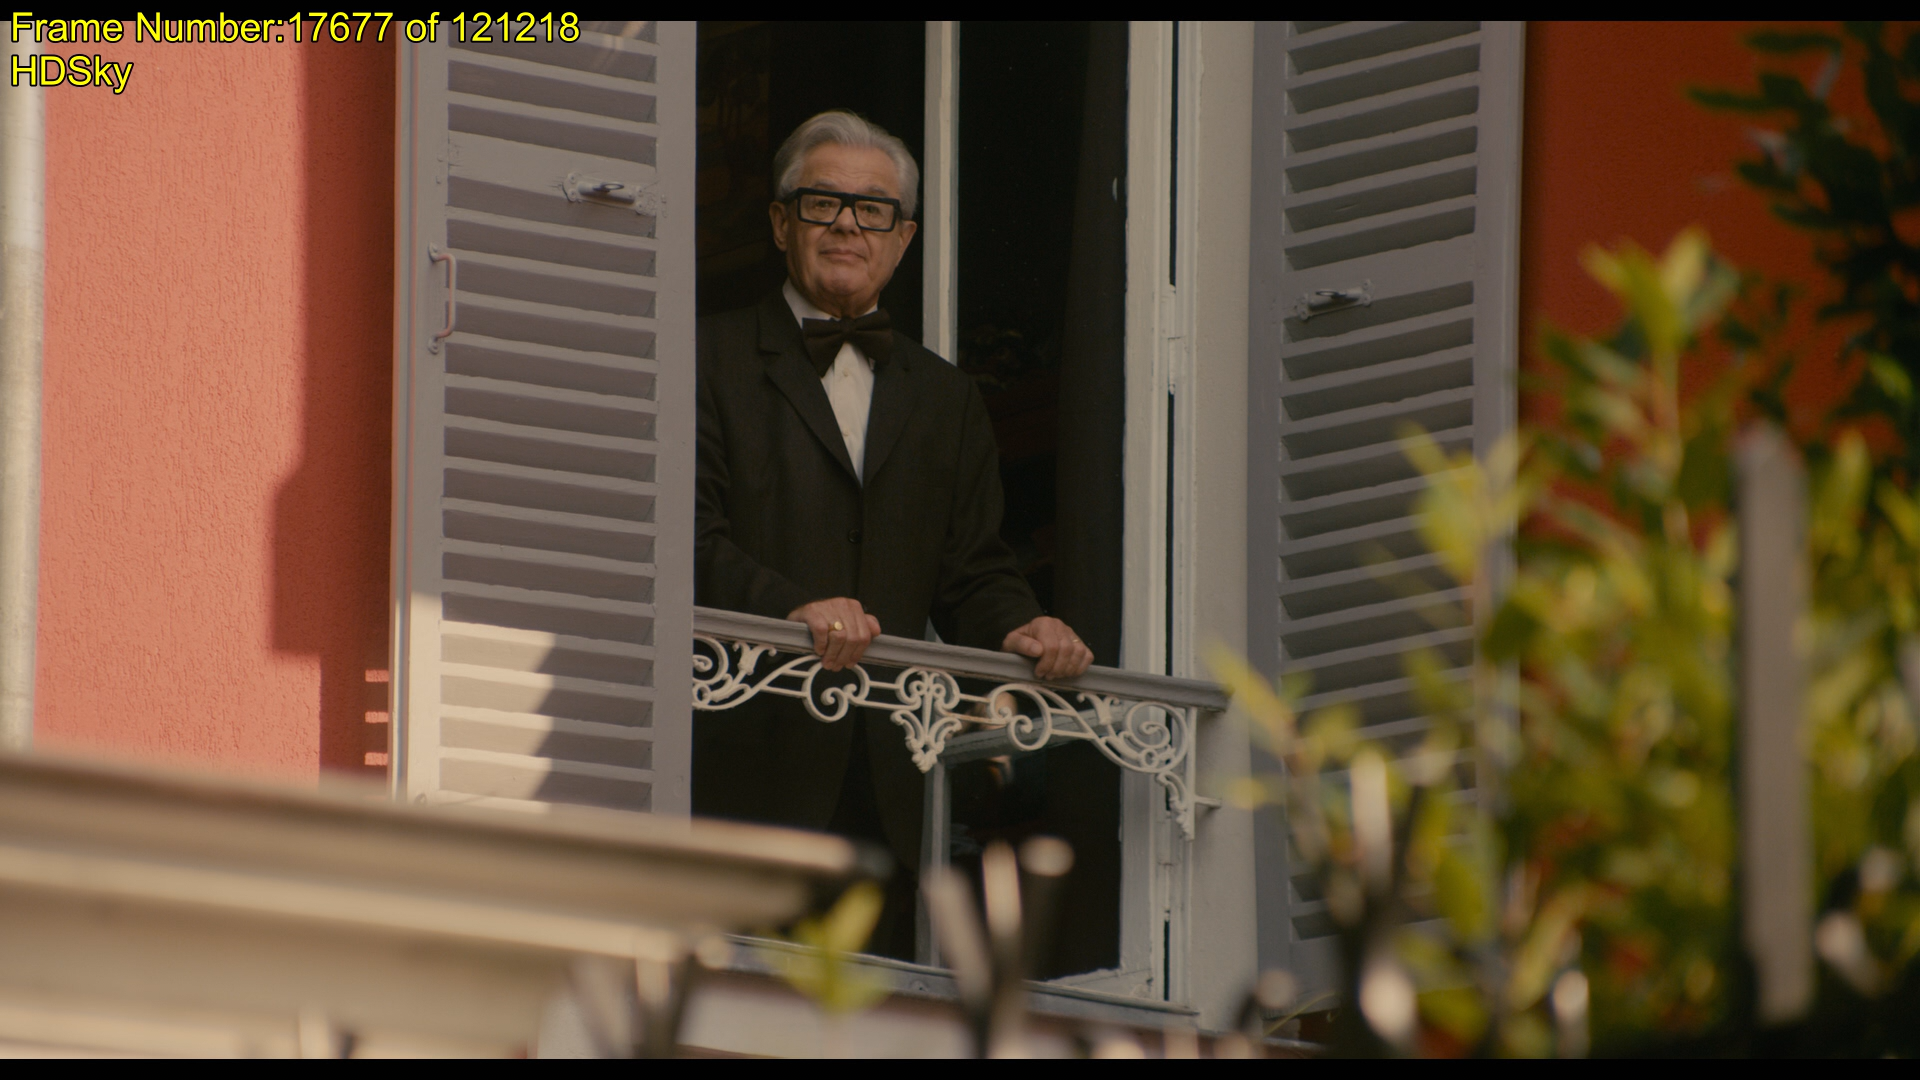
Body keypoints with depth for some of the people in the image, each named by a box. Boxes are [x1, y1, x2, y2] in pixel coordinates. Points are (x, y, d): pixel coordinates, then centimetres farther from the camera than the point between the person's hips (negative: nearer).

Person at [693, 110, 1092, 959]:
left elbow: (972, 569, 18)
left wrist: (1015, 628, -5)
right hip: (748, 772, -4)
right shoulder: (713, 362, 7)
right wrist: (790, 607, -23)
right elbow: (689, 537, -6)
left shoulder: (945, 398, 23)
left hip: (889, 785, 4)